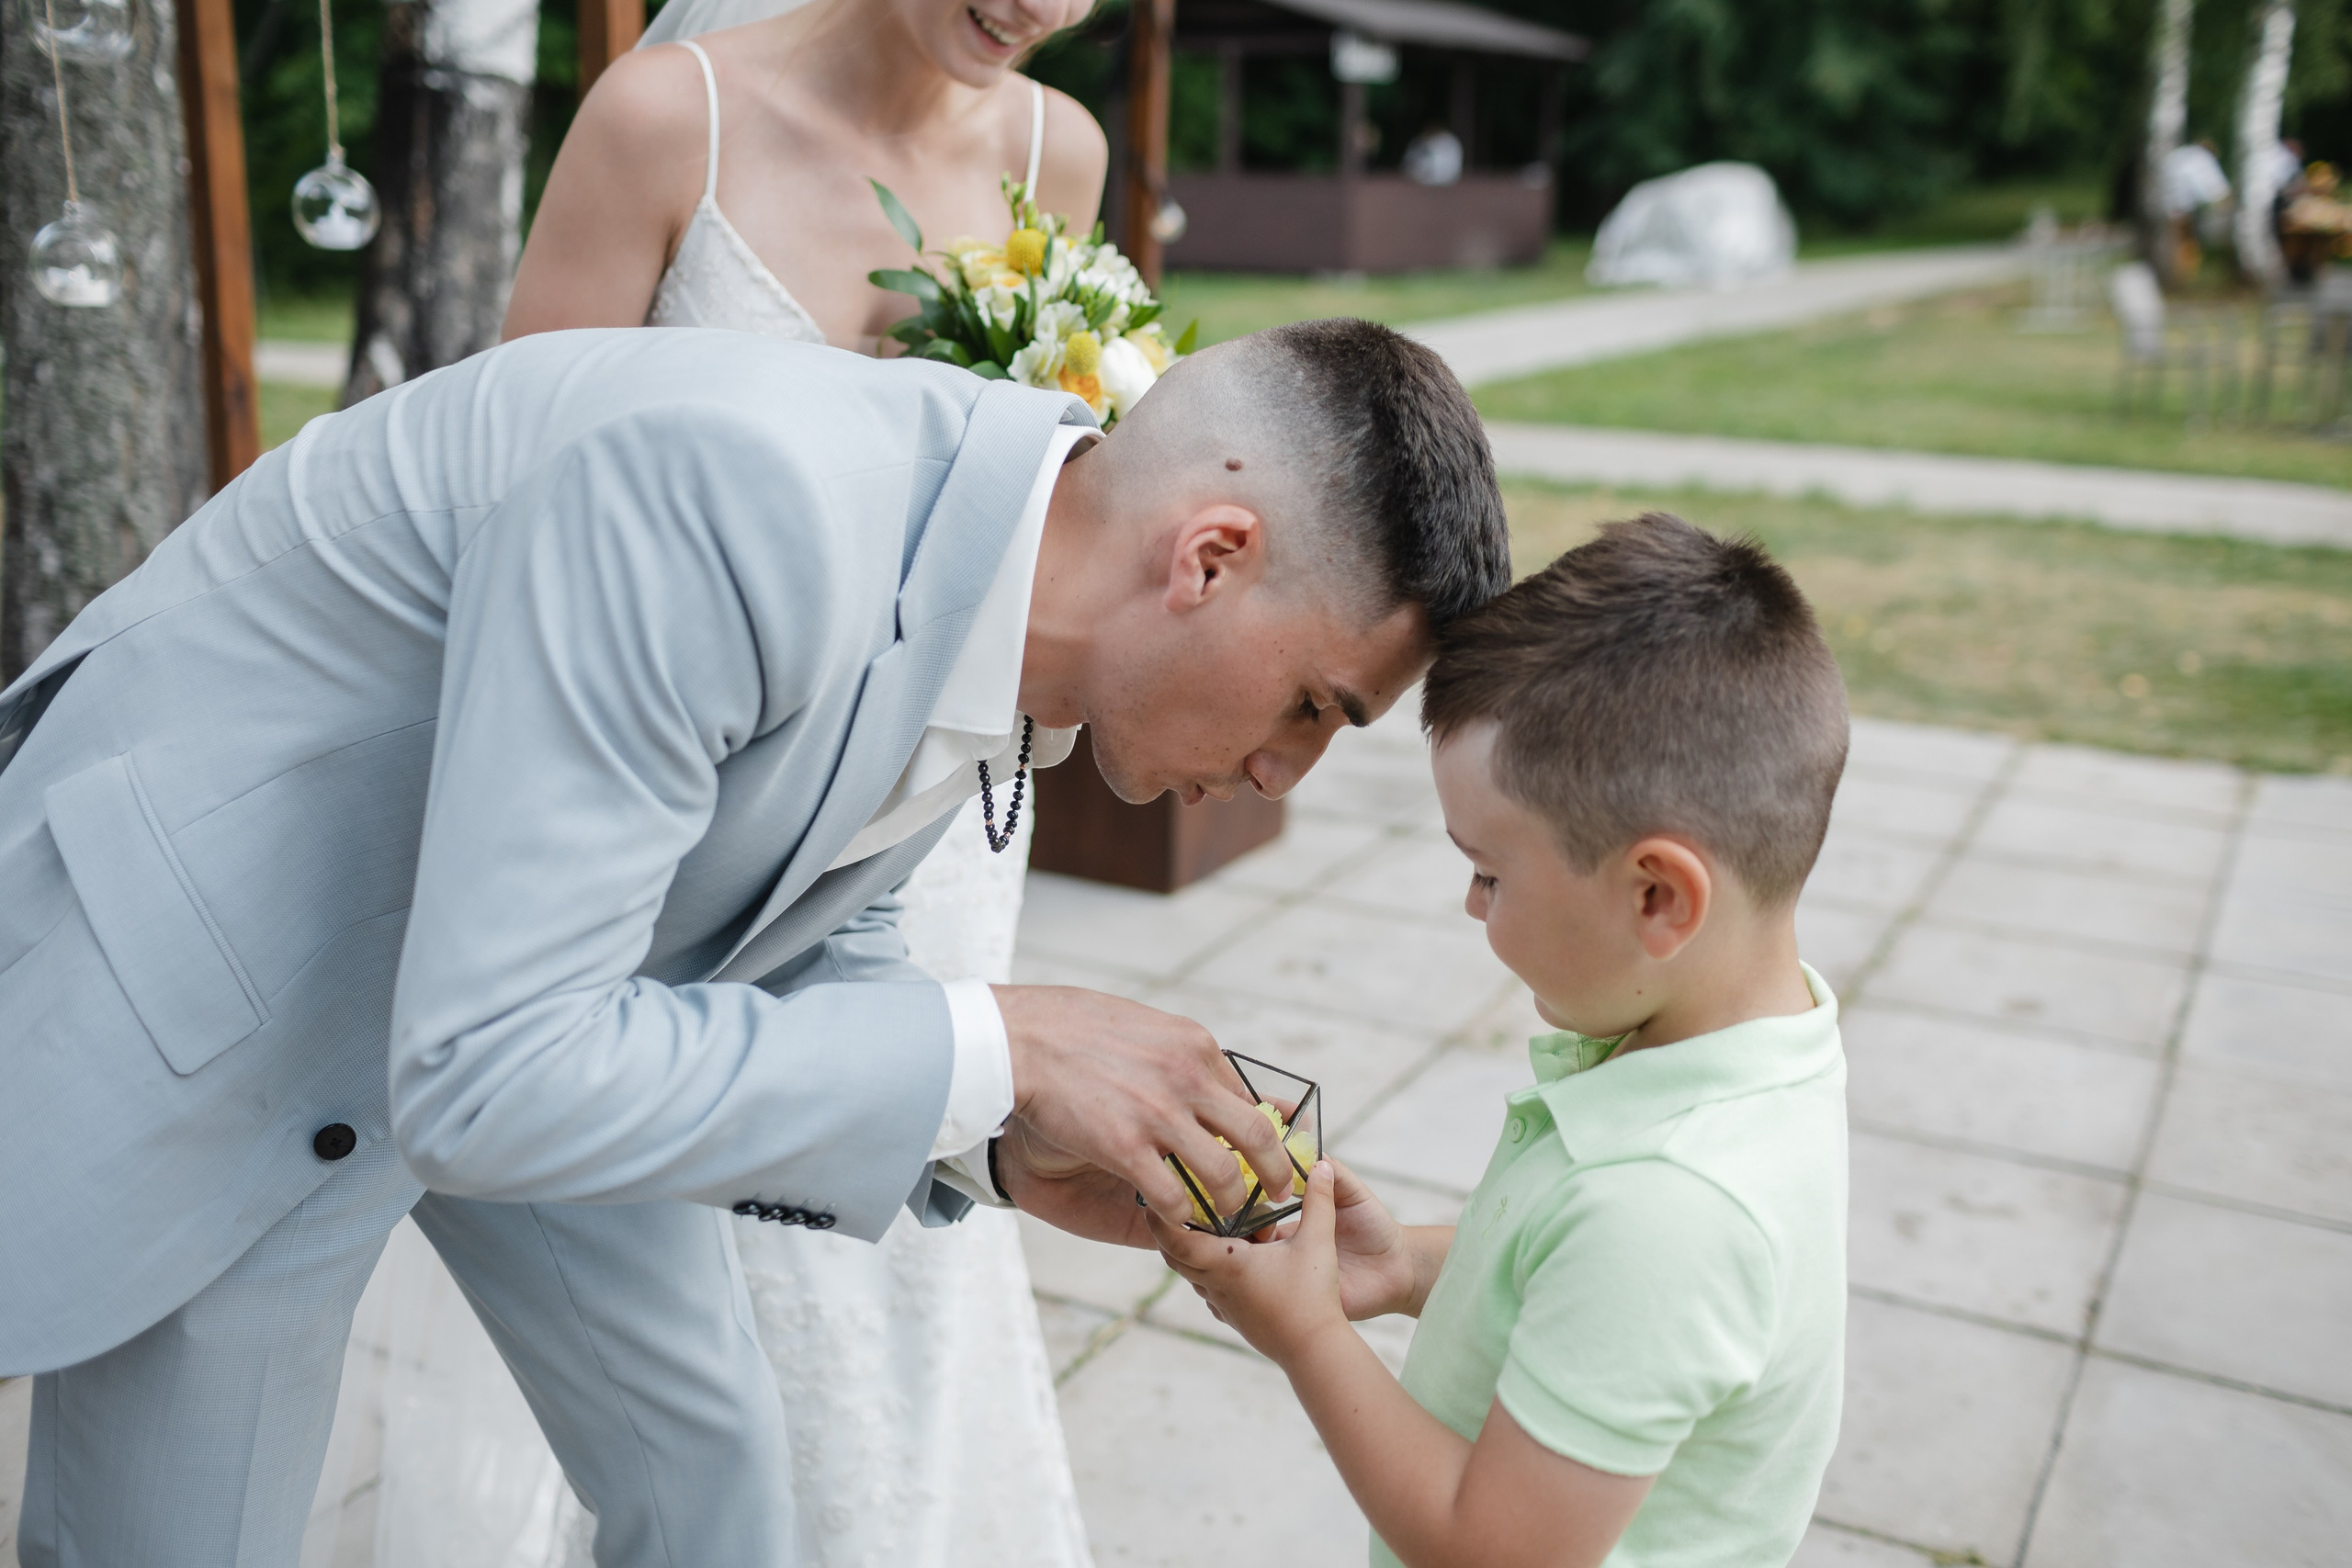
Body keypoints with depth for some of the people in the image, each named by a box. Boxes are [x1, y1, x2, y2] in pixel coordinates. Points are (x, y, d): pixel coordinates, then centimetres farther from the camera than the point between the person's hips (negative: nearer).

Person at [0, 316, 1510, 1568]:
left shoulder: (1024, 589, -11)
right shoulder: (738, 496, -38)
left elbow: (812, 941, 4)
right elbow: (485, 1077, -37)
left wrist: (1002, 1148, -12)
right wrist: (989, 1052, -32)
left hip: (557, 996, 7)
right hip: (217, 977, -6)